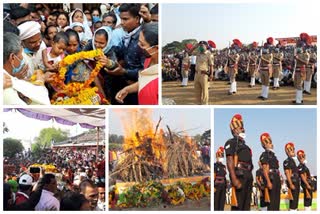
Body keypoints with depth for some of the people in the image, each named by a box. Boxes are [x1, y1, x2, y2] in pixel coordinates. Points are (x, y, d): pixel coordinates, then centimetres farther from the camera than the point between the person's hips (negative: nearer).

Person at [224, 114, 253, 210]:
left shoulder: (244, 145, 26)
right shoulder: (231, 143, -1)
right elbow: (230, 162, -12)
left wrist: (250, 178, 17)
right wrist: (234, 179, -22)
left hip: (248, 176, 9)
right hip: (239, 175, -9)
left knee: (246, 204, 8)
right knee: (237, 204, -12)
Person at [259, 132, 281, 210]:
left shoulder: (273, 155, 21)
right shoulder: (264, 155, -6)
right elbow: (265, 169, -15)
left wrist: (279, 181, 18)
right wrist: (268, 182, -23)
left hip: (276, 179, 9)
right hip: (271, 179, -9)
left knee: (277, 202, 8)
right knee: (271, 202, -10)